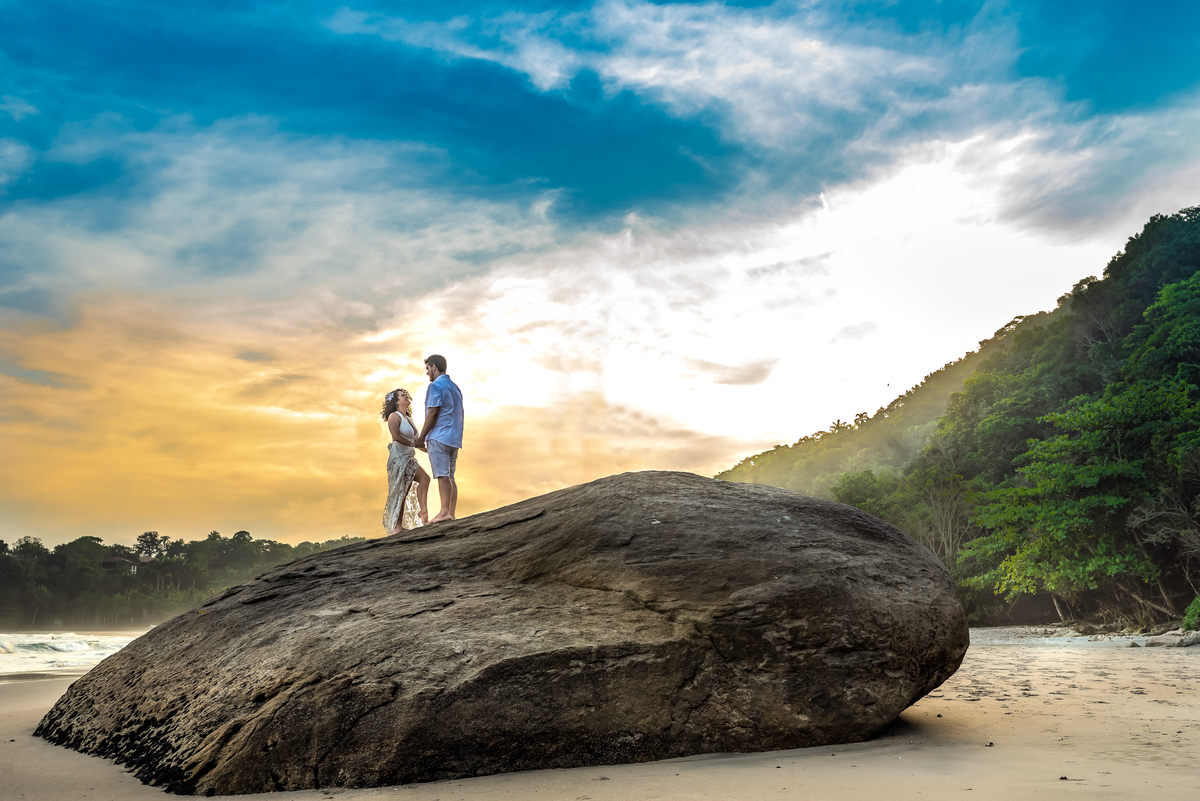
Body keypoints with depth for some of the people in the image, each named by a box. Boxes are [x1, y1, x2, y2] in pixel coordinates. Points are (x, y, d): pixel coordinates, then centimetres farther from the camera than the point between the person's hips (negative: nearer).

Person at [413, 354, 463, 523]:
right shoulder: (455, 387, 21)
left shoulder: (436, 386, -6)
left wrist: (421, 437, -9)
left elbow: (433, 413, -14)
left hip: (439, 436, -8)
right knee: (450, 477, 5)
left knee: (442, 475, -13)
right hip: (454, 438, 8)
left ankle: (444, 511, -18)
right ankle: (451, 513, 1)